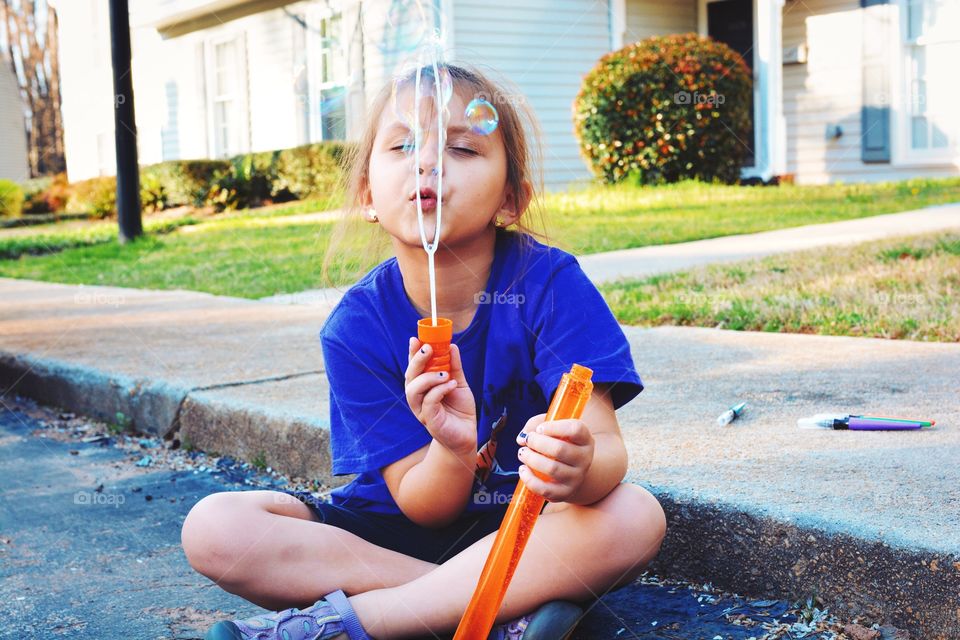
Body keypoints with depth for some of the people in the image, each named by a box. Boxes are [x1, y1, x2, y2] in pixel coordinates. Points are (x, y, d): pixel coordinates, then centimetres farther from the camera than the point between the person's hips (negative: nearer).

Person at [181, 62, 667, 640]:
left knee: (634, 516, -33)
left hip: (527, 531, -1)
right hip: (395, 532, 2)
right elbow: (422, 506, -13)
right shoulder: (357, 326, -13)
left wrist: (578, 465, -51)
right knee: (214, 527, -20)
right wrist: (454, 449, -38)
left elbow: (608, 447, -25)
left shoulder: (550, 283, -17)